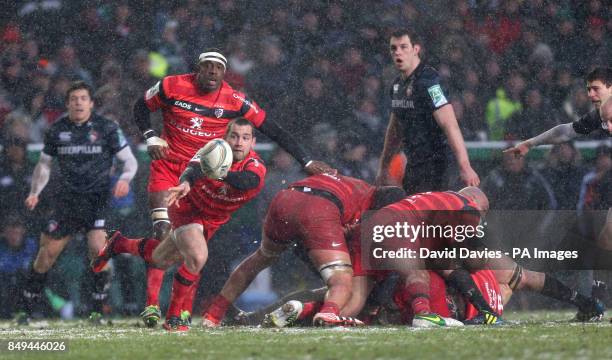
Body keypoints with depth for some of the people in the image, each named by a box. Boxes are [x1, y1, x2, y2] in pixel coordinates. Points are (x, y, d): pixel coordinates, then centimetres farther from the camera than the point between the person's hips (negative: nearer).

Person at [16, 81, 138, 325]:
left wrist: (125, 179, -19)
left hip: (97, 198, -2)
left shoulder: (106, 128, -3)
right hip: (67, 200, 2)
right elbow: (44, 164, 18)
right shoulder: (57, 130, 5)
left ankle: (97, 310, -8)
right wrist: (34, 192, 5)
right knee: (47, 252, -1)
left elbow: (129, 160, 1)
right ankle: (25, 310, 11)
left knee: (98, 248, -21)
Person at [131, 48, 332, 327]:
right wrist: (151, 137, -8)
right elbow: (142, 108, 9)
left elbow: (273, 131, -6)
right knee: (163, 233, -13)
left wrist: (306, 161, -7)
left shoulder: (233, 101, -10)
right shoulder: (173, 86, -9)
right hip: (166, 166, -1)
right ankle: (151, 303, -14)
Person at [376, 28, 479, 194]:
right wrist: (383, 168, 27)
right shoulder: (398, 84, 11)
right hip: (413, 165, 9)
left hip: (432, 165, -9)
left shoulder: (428, 82, -17)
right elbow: (395, 128, 24)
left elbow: (450, 125, -26)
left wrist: (465, 167, -33)